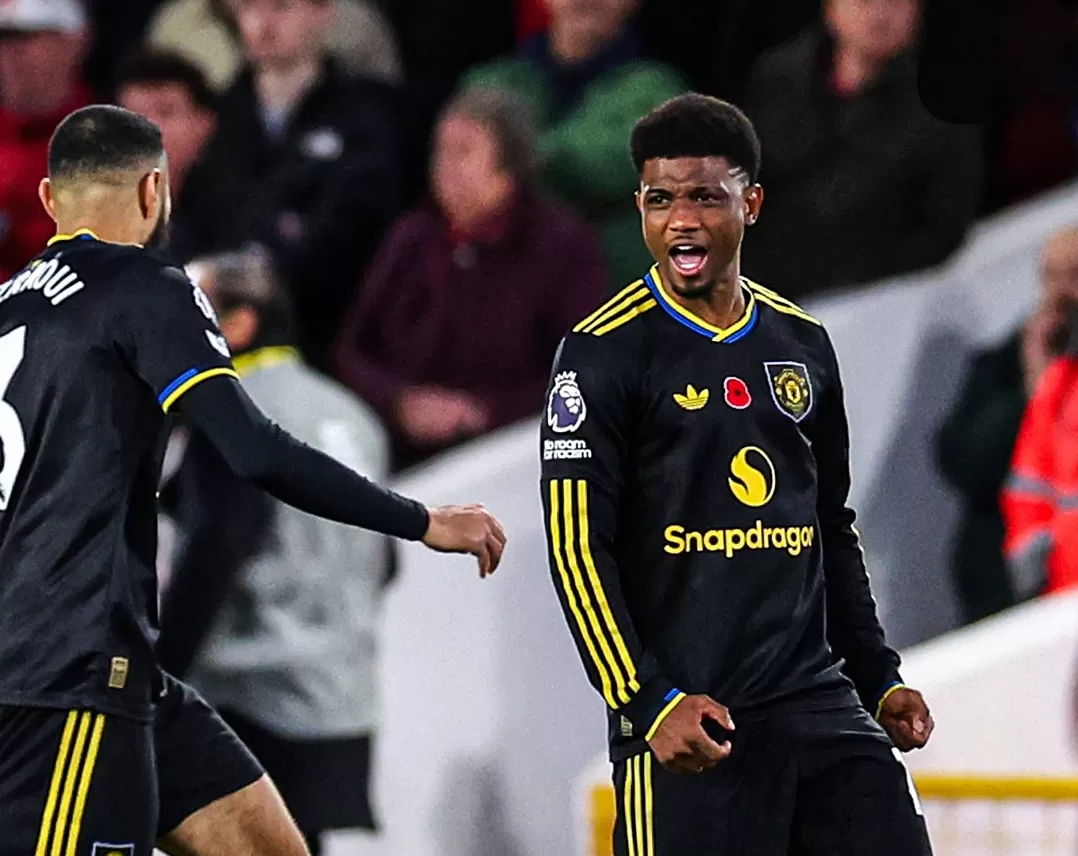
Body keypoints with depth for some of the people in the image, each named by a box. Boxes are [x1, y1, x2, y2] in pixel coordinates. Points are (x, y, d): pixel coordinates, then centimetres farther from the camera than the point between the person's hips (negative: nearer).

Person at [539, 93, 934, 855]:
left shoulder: (803, 344, 13)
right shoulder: (605, 350, -5)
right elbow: (577, 548, -9)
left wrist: (878, 677, 18)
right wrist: (650, 703, -16)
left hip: (820, 704, 5)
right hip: (689, 728, -5)